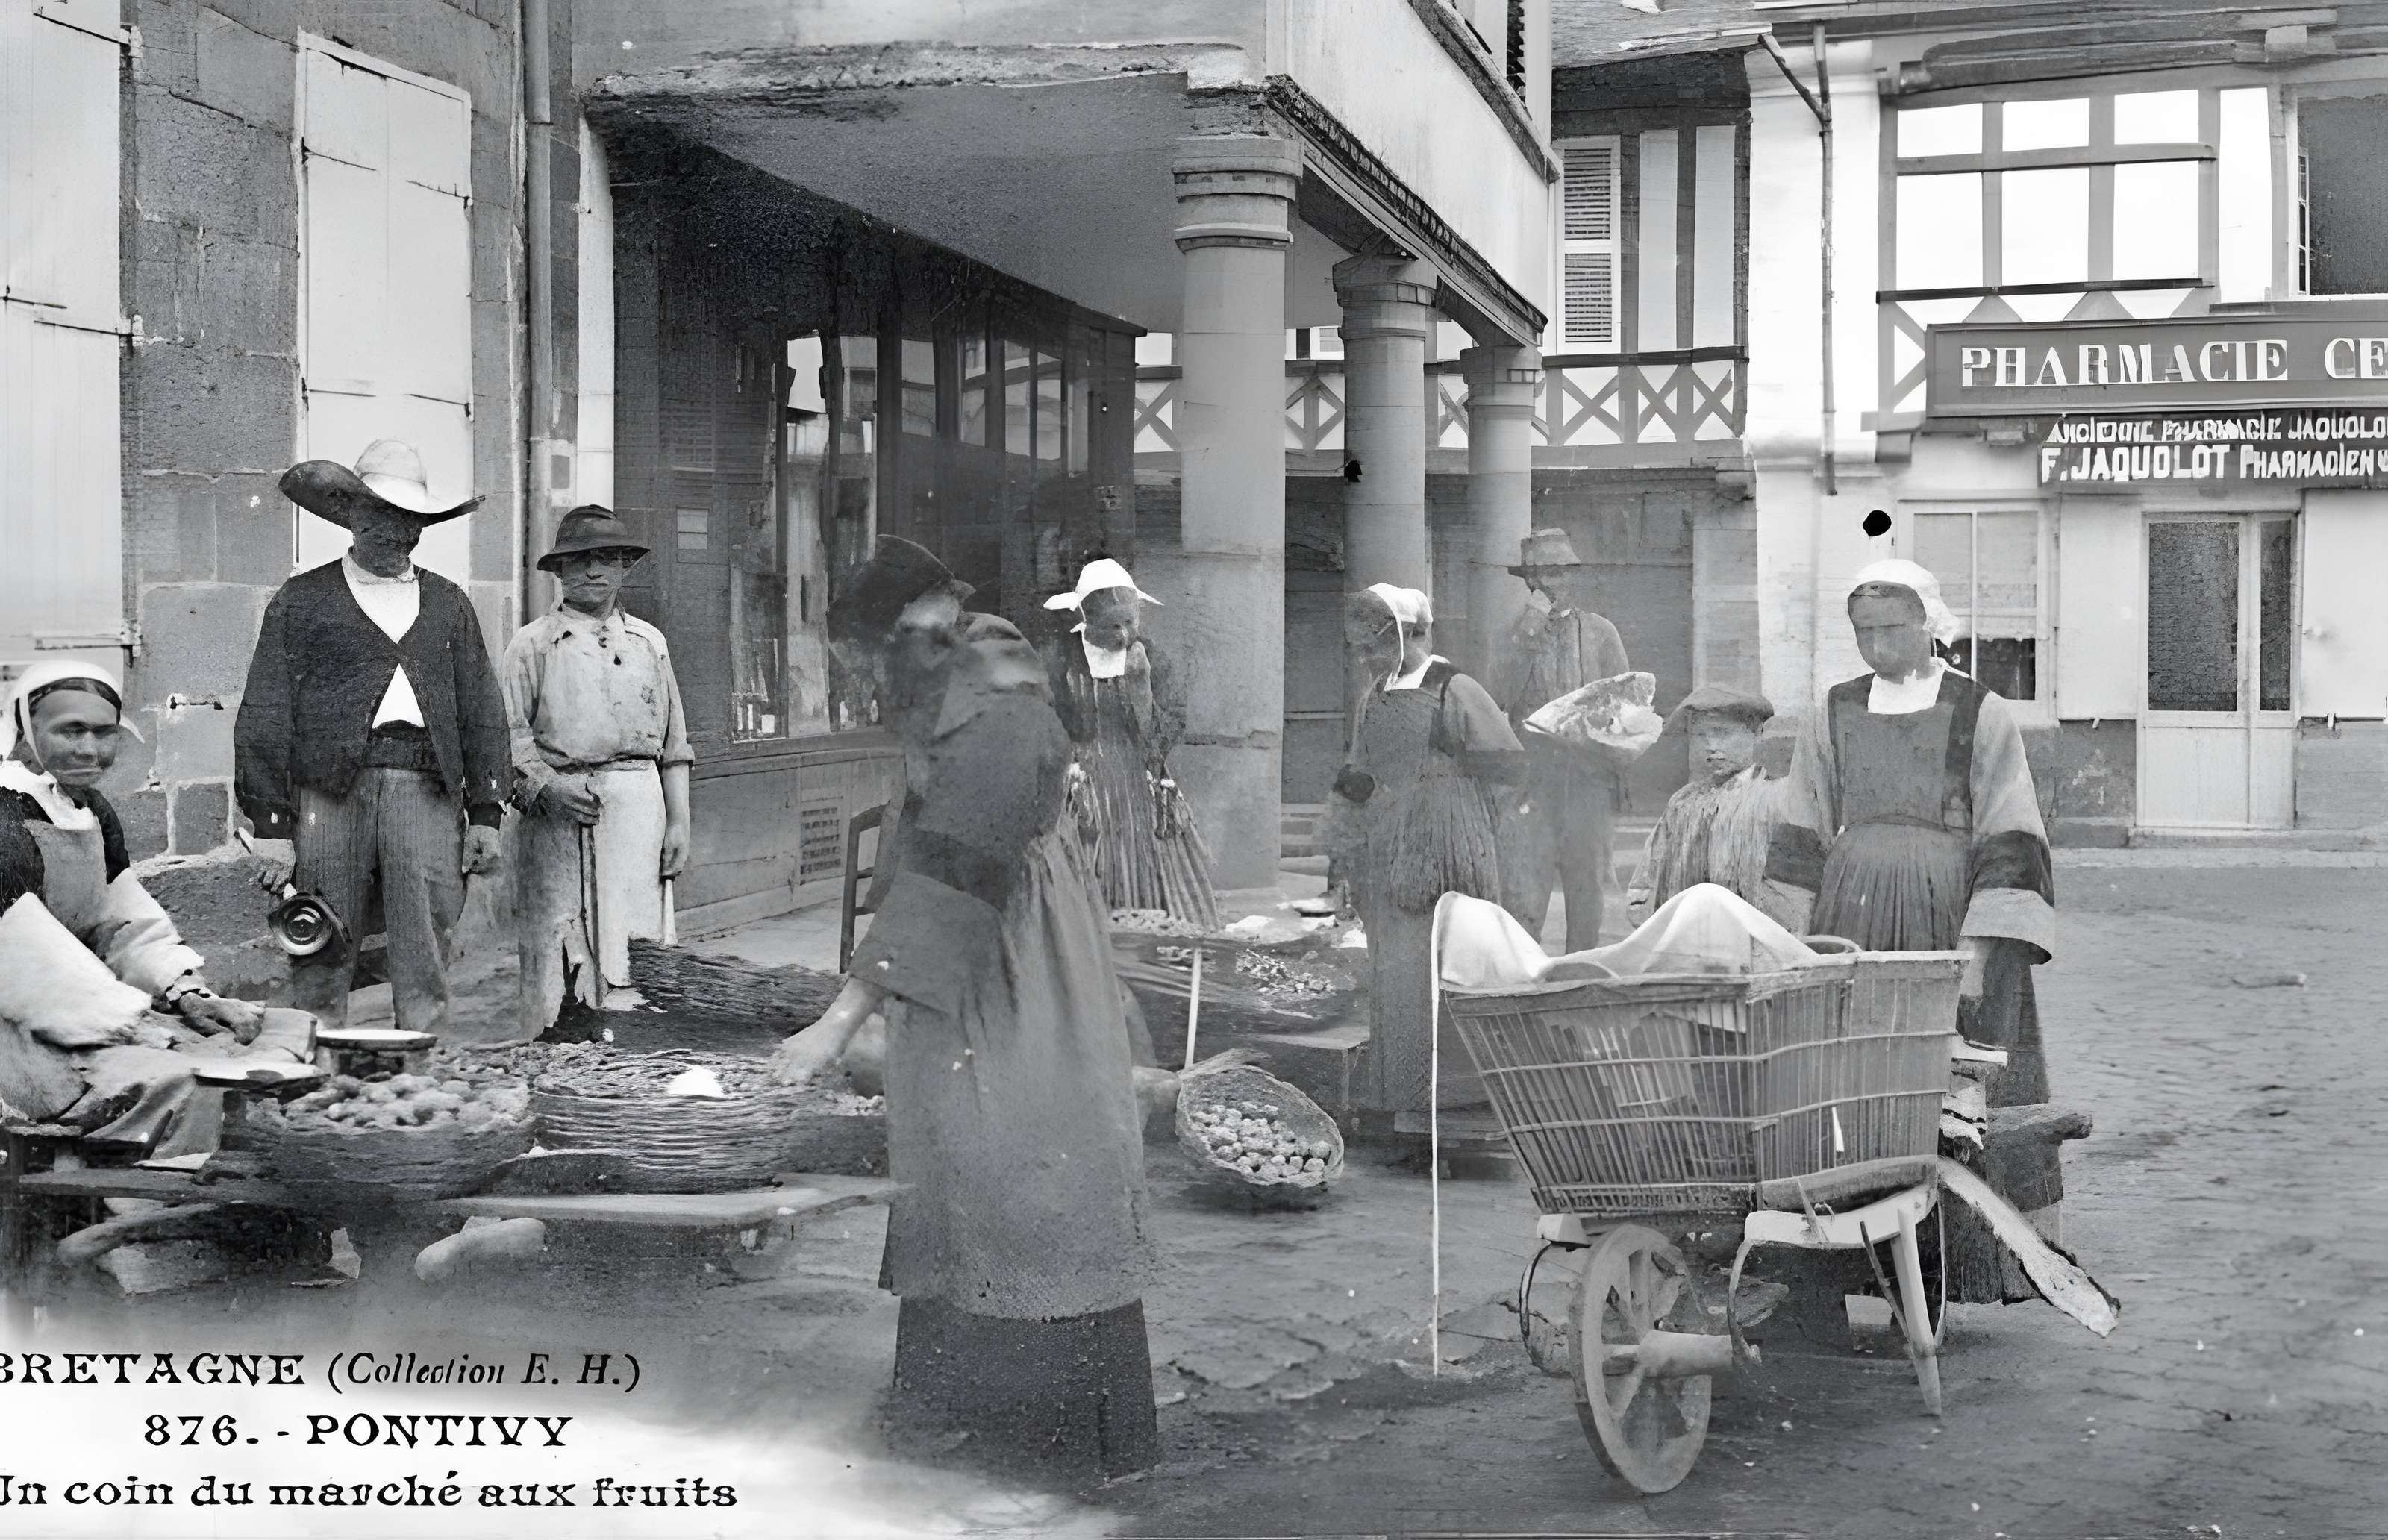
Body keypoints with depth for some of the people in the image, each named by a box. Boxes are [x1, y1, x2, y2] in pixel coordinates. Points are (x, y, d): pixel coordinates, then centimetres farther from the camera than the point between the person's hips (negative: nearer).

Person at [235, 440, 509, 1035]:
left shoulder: (448, 604, 19)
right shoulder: (301, 601, 9)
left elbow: (483, 713, 17)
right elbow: (265, 719, 4)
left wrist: (486, 814, 8)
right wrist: (271, 827, -4)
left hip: (428, 791, 2)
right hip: (329, 795, -2)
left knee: (426, 978, -1)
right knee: (321, 969, 1)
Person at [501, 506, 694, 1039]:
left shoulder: (649, 643, 17)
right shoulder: (533, 644, 7)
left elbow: (674, 742, 18)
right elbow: (507, 734, 2)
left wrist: (679, 821, 11)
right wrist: (547, 785, -13)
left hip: (637, 799, 3)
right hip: (558, 807, -2)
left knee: (628, 946, -3)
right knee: (551, 939, -5)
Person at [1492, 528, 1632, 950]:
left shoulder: (1600, 633, 9)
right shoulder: (1517, 636, 9)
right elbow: (1501, 698, -6)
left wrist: (1620, 776, 4)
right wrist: (1527, 634, -11)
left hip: (1589, 777, 1)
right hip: (1531, 781, -1)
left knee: (1587, 889, 6)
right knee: (1521, 892, -9)